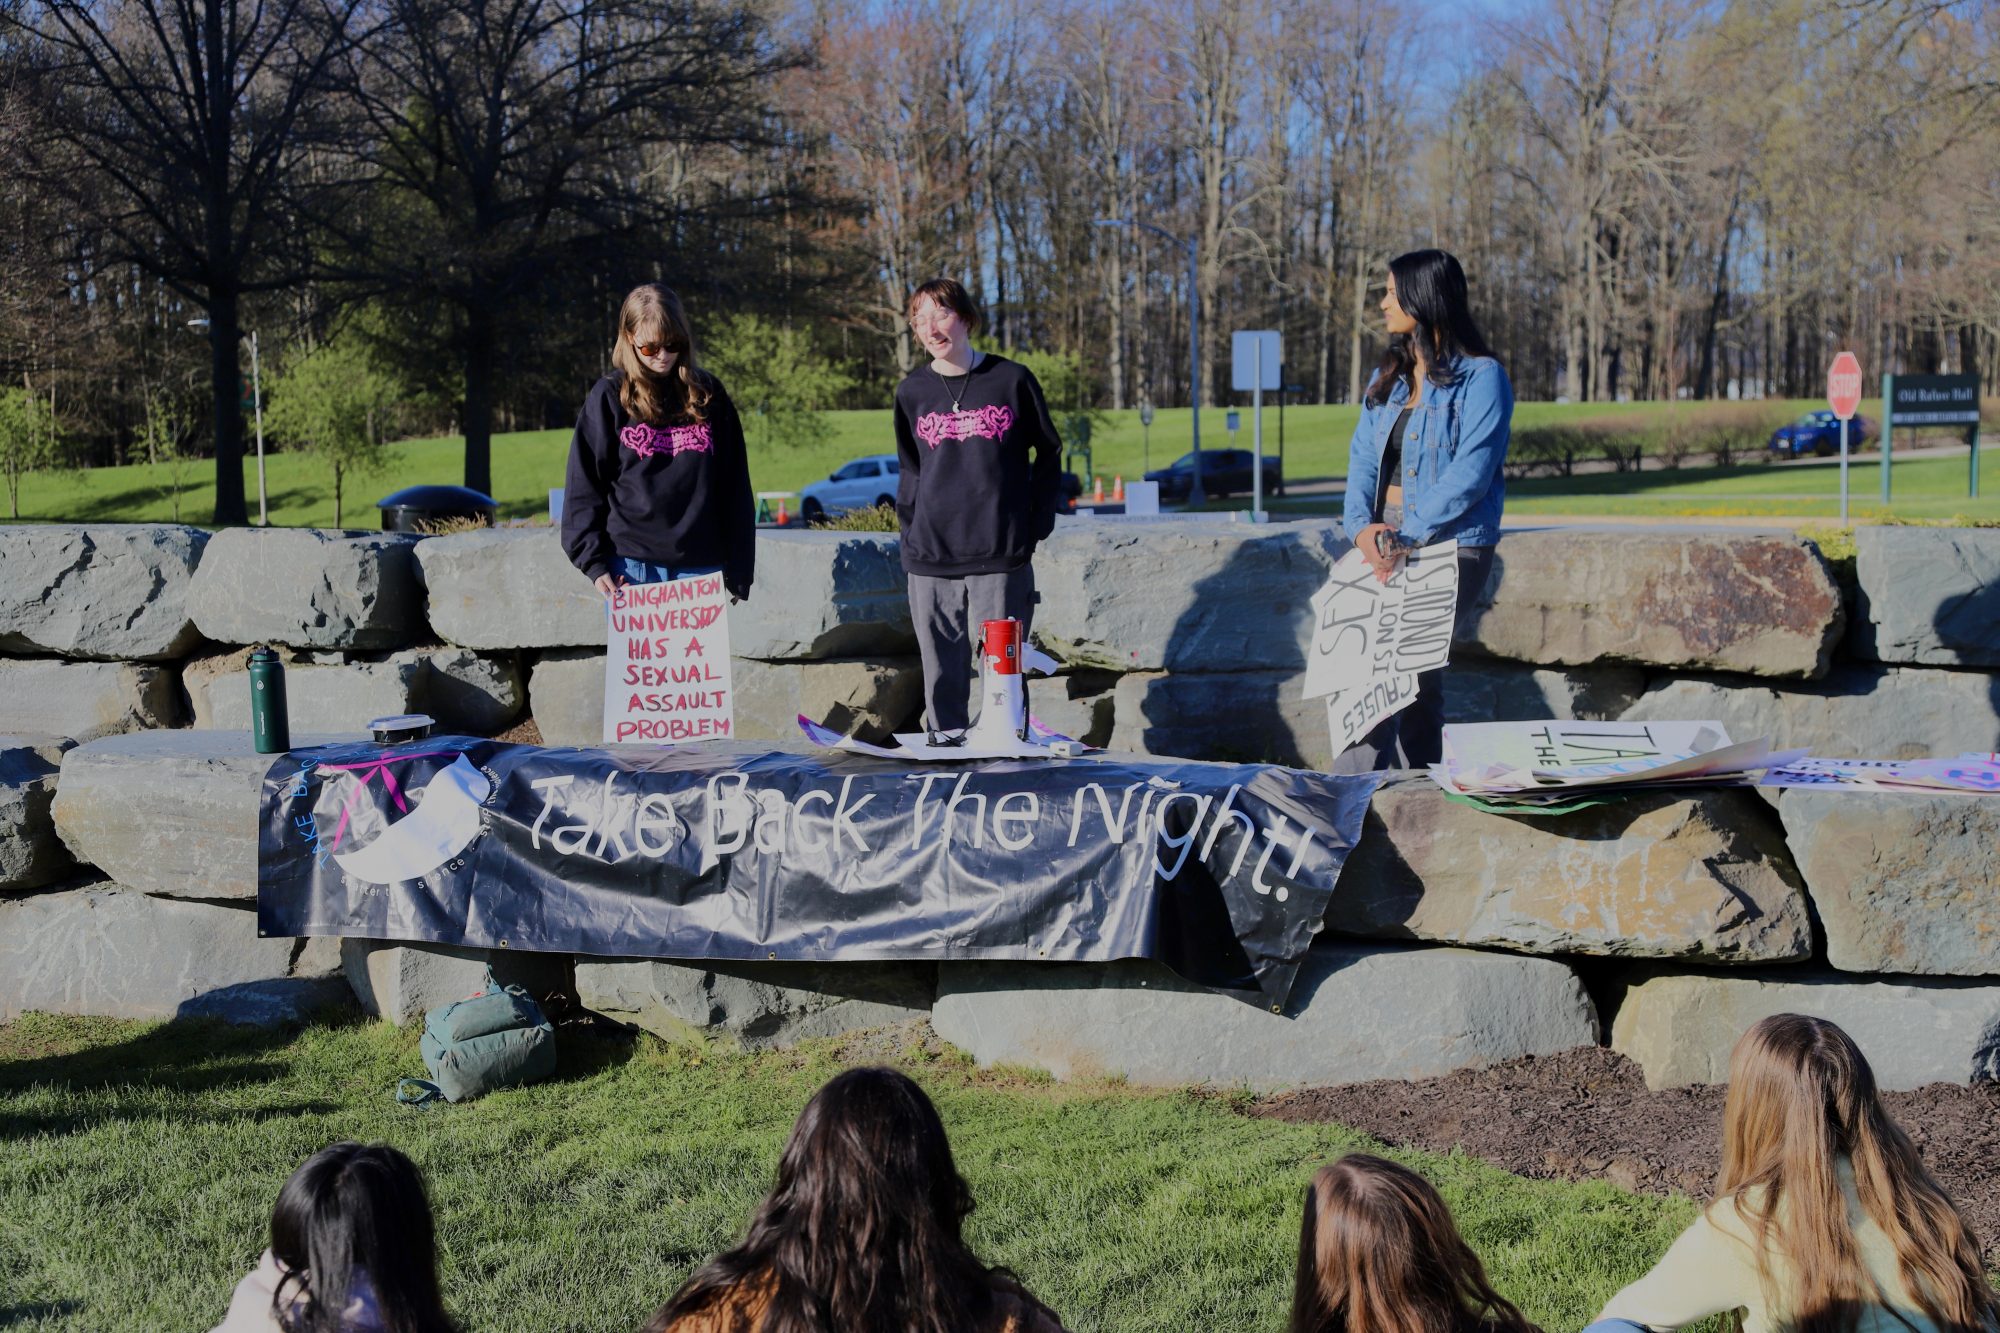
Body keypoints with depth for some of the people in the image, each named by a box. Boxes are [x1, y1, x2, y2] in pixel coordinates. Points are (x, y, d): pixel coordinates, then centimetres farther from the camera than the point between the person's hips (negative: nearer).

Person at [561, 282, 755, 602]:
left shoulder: (708, 395, 10)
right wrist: (593, 563, -7)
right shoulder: (609, 397, 3)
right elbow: (583, 486, 2)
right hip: (631, 569, -2)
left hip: (700, 568, 2)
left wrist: (739, 569, 7)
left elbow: (735, 489, 11)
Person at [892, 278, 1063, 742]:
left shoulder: (1012, 380, 1)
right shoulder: (911, 391, 8)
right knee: (942, 671, 5)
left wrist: (1035, 525, 1)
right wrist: (910, 529, 7)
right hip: (930, 562, 2)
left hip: (1002, 558, -2)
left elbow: (1048, 452, 9)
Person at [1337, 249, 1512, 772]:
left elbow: (1470, 473, -12)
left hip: (1451, 545, -6)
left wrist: (1404, 537, -18)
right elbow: (1363, 457, 13)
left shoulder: (1481, 377, -3)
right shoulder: (1387, 379, 20)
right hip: (1388, 542, 6)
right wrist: (1362, 527, -6)